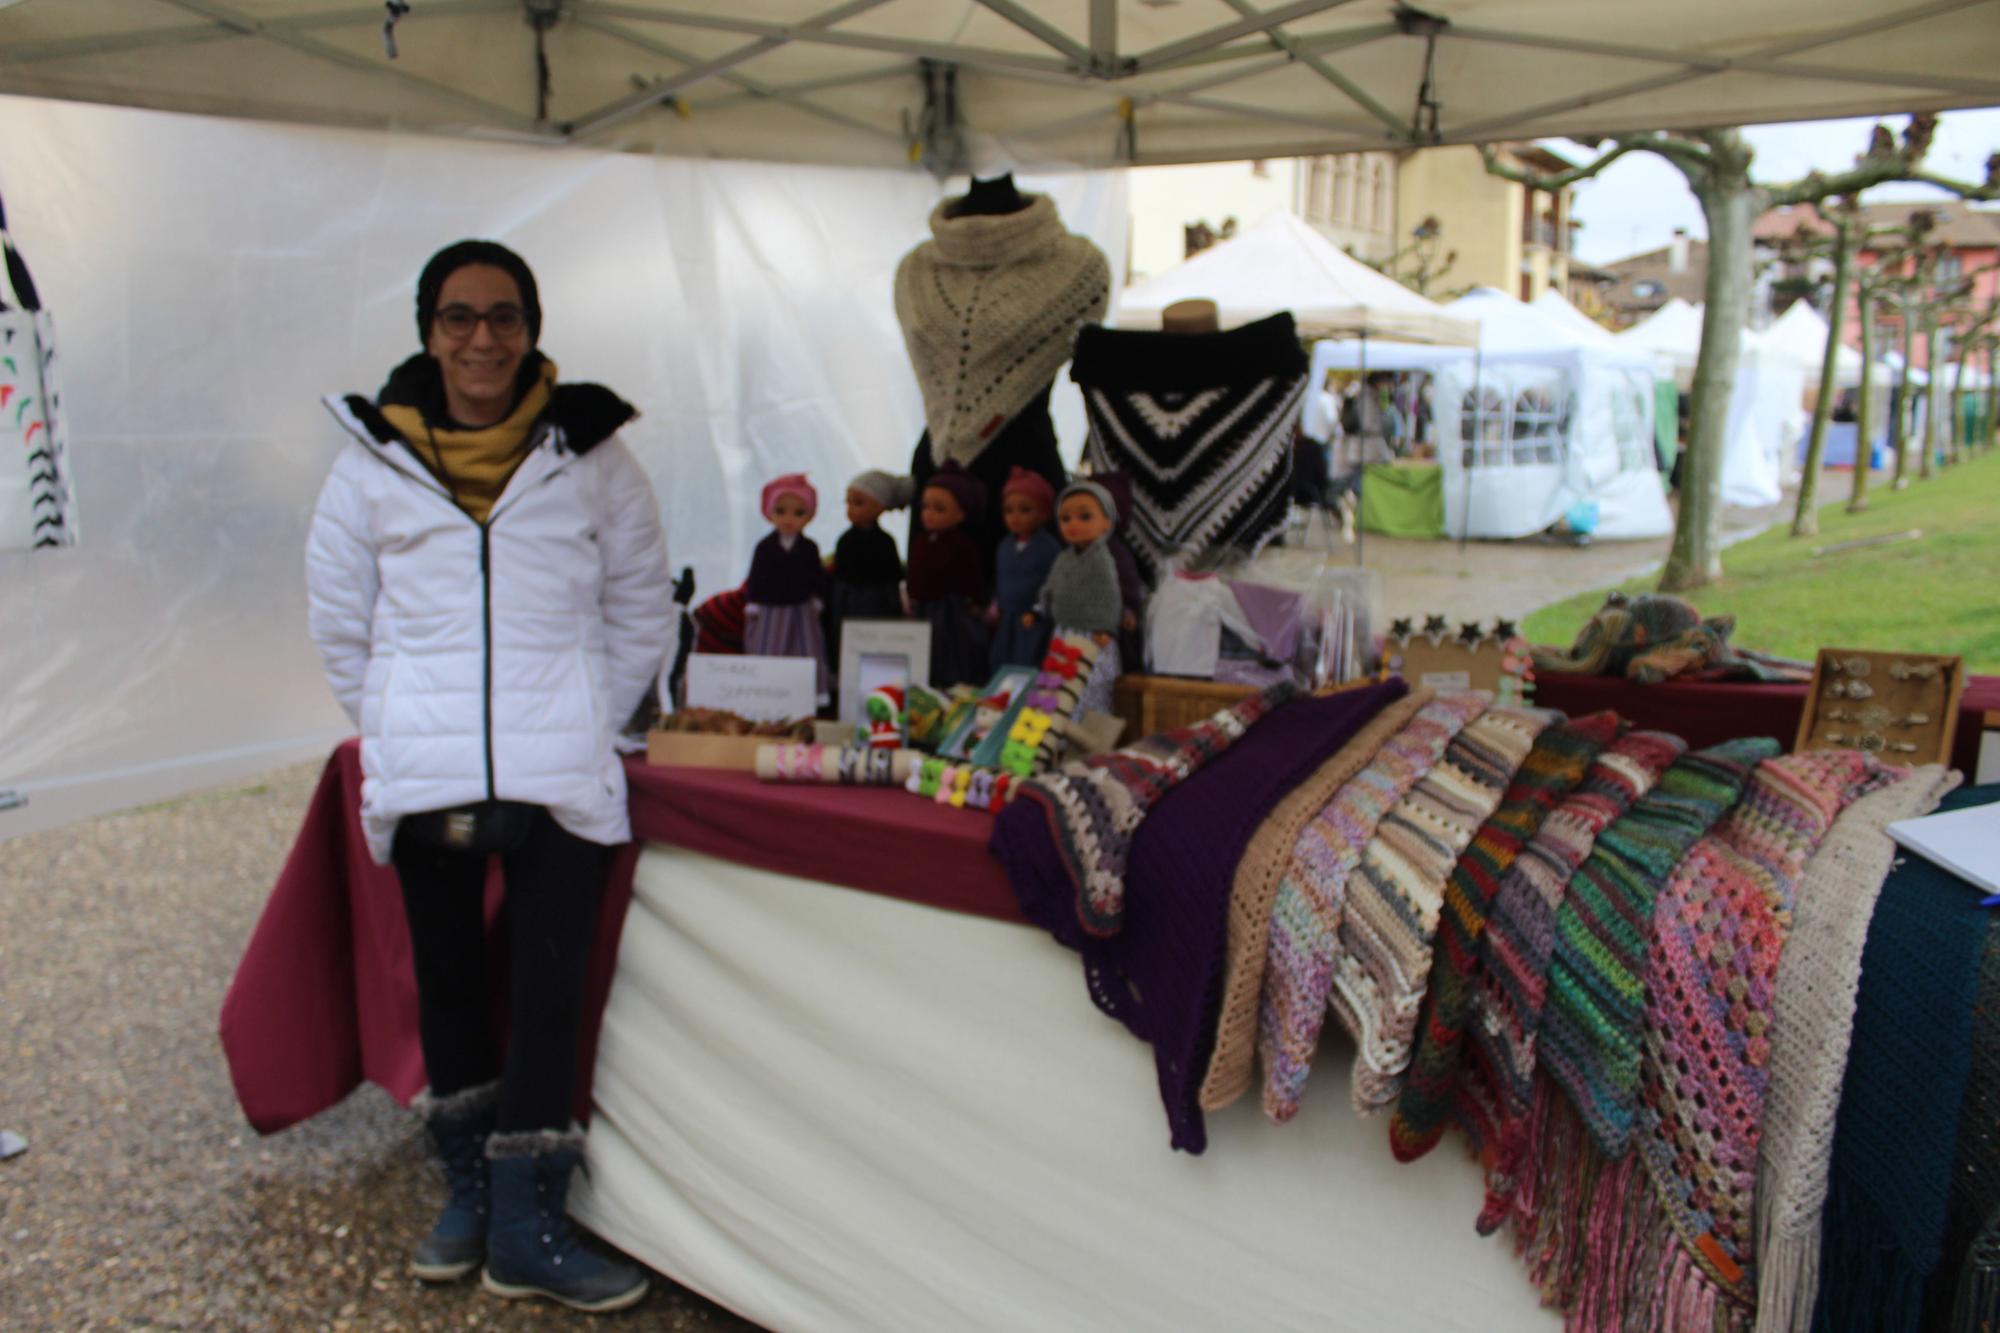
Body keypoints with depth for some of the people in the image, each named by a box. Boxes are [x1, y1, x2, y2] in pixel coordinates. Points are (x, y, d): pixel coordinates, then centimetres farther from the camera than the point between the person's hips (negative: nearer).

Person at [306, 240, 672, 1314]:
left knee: (550, 992, -1)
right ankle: (471, 1191, 31)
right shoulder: (375, 457, 4)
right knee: (449, 984, 13)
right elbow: (340, 623, 13)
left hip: (558, 774, -1)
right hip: (422, 776, 2)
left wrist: (582, 728, 3)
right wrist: (400, 728, 8)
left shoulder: (590, 452, 1)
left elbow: (640, 613, 7)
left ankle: (525, 1227, 13)